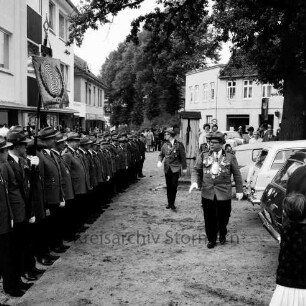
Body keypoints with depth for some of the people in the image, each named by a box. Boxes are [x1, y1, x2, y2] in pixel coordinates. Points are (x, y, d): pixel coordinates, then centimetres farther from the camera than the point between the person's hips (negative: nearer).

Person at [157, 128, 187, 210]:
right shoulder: (165, 145, 9)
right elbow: (161, 155, 17)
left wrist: (184, 168, -2)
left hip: (175, 168, -4)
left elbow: (183, 156, -1)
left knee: (174, 186, -6)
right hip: (167, 168, 4)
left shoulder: (179, 145, -4)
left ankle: (172, 203, 3)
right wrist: (159, 161, -4)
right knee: (168, 186, 8)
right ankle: (169, 203, 17)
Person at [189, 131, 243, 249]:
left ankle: (222, 235, 37)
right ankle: (211, 240, 22)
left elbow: (237, 174, 6)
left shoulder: (230, 157, 2)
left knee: (223, 217, 9)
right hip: (207, 193, 1)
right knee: (209, 218, 5)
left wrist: (239, 190, 4)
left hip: (224, 193, -1)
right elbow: (196, 170, 7)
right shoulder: (203, 156, 5)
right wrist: (194, 182, -11)